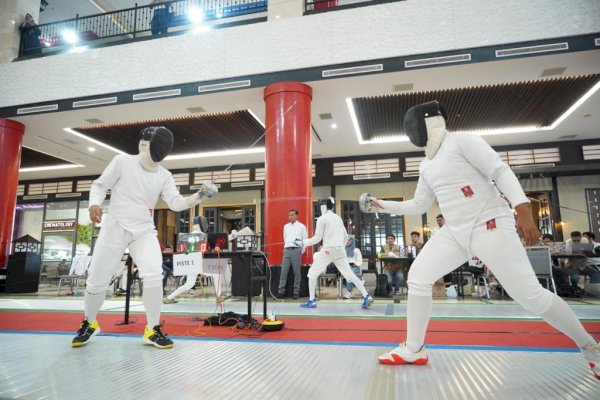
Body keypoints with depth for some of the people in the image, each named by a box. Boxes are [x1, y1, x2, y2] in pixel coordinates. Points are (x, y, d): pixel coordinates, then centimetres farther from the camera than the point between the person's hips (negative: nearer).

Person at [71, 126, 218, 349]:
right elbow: (99, 185, 1)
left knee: (154, 276, -19)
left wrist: (200, 195, -25)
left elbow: (176, 203, -8)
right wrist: (94, 204, -19)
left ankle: (152, 330, -4)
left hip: (144, 232, 1)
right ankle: (89, 324, 31)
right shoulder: (122, 161, -5)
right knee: (97, 280, 3)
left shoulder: (164, 175, 2)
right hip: (114, 228, -1)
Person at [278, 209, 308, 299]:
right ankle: (281, 291, 3)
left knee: (296, 272, -1)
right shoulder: (286, 226, 15)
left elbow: (305, 240, 4)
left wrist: (301, 251, 3)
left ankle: (296, 292, 5)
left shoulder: (301, 226, 2)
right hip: (287, 250, 4)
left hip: (296, 250, -4)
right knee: (284, 271, -1)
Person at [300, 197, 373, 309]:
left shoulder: (322, 218, -4)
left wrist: (302, 242, 4)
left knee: (312, 273, 9)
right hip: (340, 250, 6)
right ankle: (367, 297, -6)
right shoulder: (338, 218, 15)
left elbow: (317, 238, -8)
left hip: (328, 250, -6)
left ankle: (312, 300, 8)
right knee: (350, 274, 5)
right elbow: (345, 237, 18)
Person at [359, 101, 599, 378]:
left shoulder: (462, 141, -7)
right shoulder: (427, 164, 15)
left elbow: (501, 172, -15)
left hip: (490, 226, -7)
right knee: (418, 277, -2)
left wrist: (523, 211, -27)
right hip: (455, 232, 7)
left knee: (530, 295, -7)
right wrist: (381, 205, 12)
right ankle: (413, 350, 8)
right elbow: (418, 206, 20)